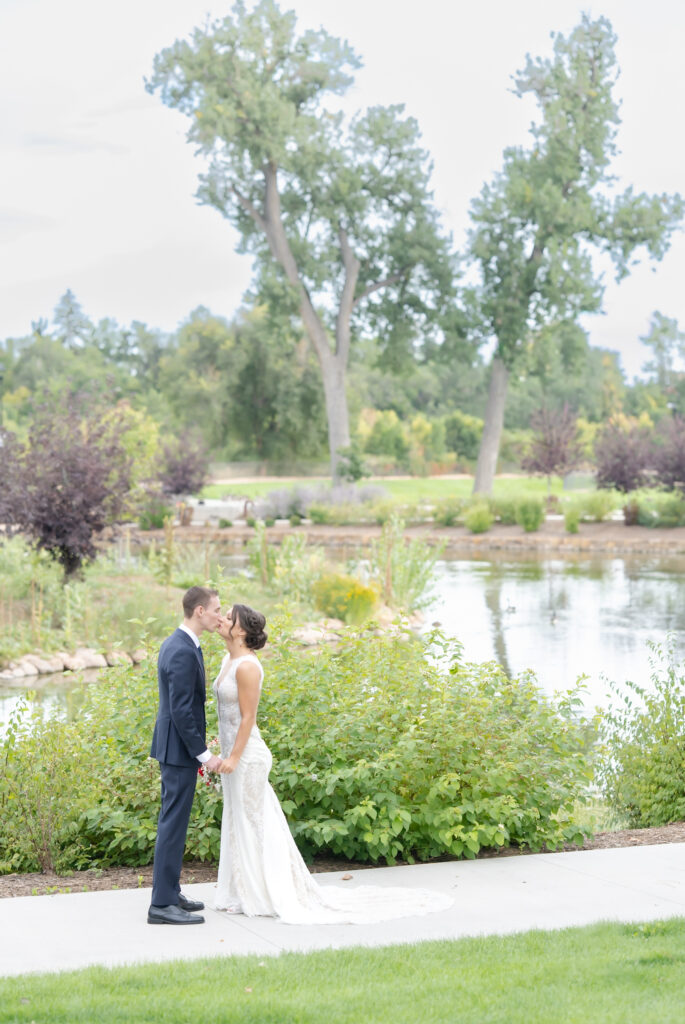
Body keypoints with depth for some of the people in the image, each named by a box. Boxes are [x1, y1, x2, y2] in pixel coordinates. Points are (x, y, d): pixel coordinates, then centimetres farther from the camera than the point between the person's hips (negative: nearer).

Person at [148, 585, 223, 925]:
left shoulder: (174, 644, 11)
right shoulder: (183, 652, -21)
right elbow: (181, 711, -24)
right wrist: (204, 754, -19)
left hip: (174, 746, 10)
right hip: (180, 749, -10)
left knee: (173, 820, 15)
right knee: (174, 823, -7)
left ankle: (169, 893, 23)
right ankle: (162, 904, -4)